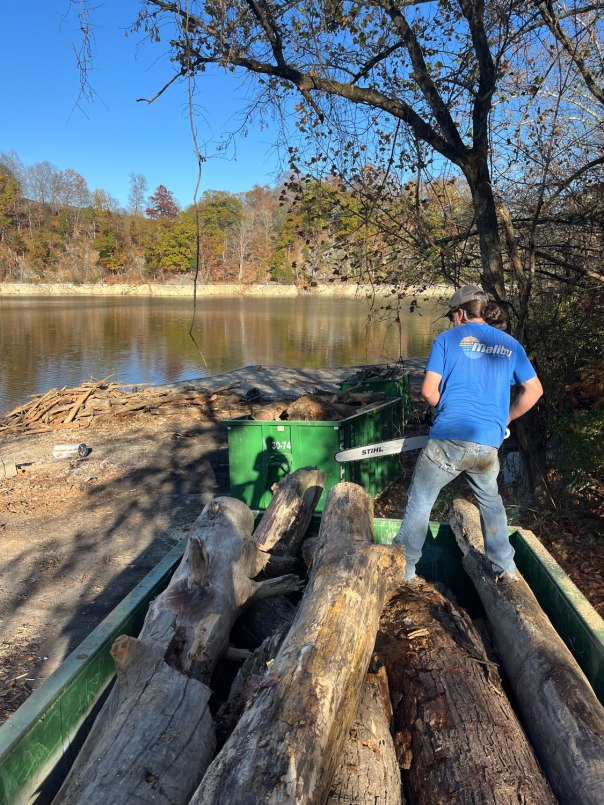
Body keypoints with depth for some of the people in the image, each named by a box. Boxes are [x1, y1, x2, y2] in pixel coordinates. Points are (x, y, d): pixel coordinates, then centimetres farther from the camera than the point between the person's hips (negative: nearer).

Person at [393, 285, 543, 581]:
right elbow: (534, 390, 16)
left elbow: (429, 391, -5)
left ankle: (404, 568, 22)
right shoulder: (510, 344, 13)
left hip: (448, 438, -4)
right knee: (490, 500, 29)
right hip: (488, 445, 4)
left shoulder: (447, 339, 2)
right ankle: (505, 567, 35)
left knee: (420, 502, 14)